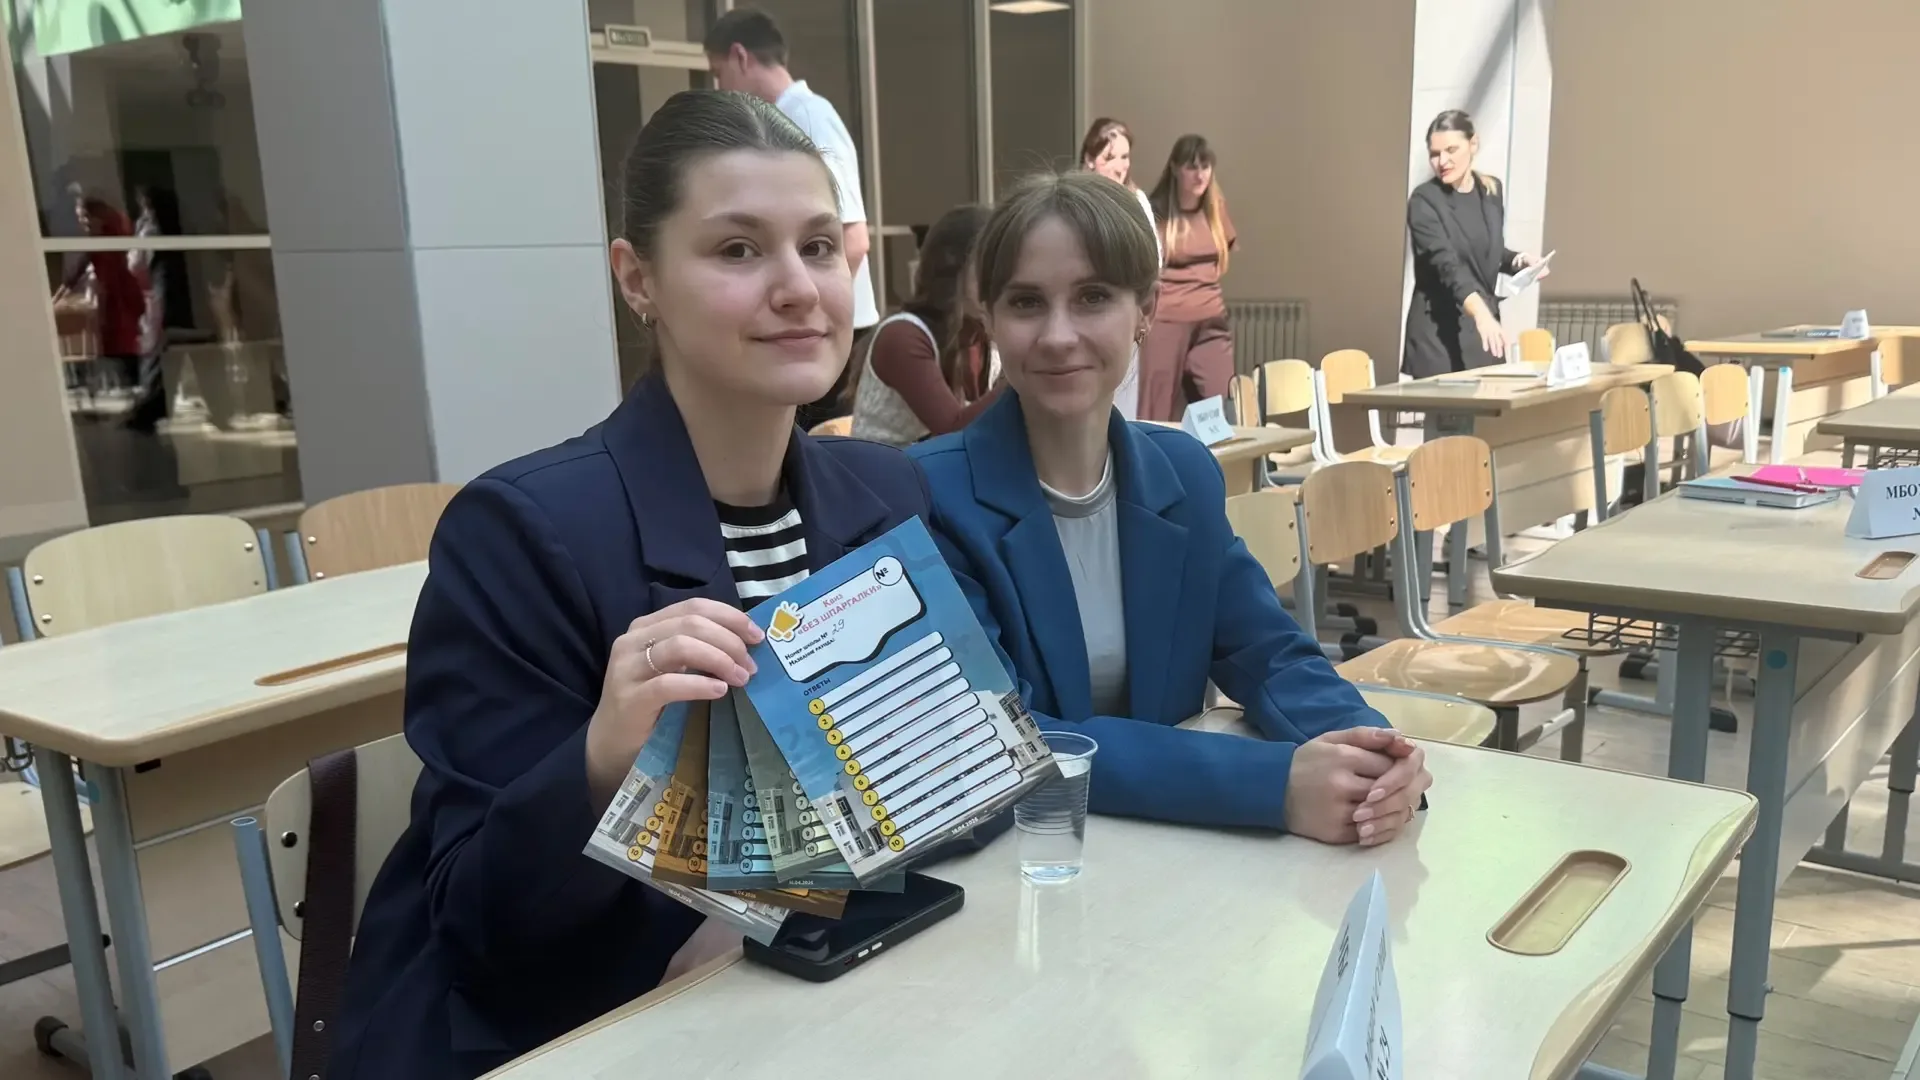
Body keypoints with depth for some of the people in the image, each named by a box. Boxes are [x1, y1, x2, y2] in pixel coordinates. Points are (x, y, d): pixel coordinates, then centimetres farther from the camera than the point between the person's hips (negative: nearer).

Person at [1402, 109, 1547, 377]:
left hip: (1485, 323, 6)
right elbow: (1446, 263, -26)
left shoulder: (1491, 190, 7)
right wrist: (1480, 311, -41)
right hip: (1438, 330, -6)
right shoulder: (1424, 201, -12)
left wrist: (1517, 260, -1)